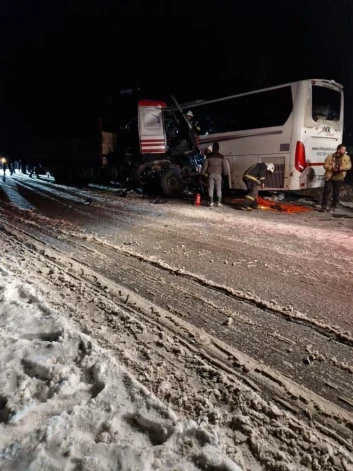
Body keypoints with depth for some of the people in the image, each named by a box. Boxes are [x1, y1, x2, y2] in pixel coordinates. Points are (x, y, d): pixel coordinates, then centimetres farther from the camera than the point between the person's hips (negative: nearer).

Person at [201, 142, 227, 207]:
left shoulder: (209, 156, 1)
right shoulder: (221, 156, 1)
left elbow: (205, 165, 1)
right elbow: (224, 166, 3)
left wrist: (203, 172, 9)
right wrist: (225, 173, 13)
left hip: (210, 174, 0)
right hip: (218, 174, 0)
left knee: (211, 188, 3)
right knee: (219, 189, 4)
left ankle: (211, 202, 2)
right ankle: (219, 202, 1)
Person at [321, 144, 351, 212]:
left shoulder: (346, 157, 2)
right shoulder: (330, 156, -5)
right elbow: (325, 165, -3)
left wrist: (343, 167, -19)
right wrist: (331, 168, -20)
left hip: (339, 178, 2)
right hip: (329, 177, -2)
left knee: (336, 193, 4)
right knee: (326, 191, -5)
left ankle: (333, 207, 13)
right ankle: (324, 206, 4)